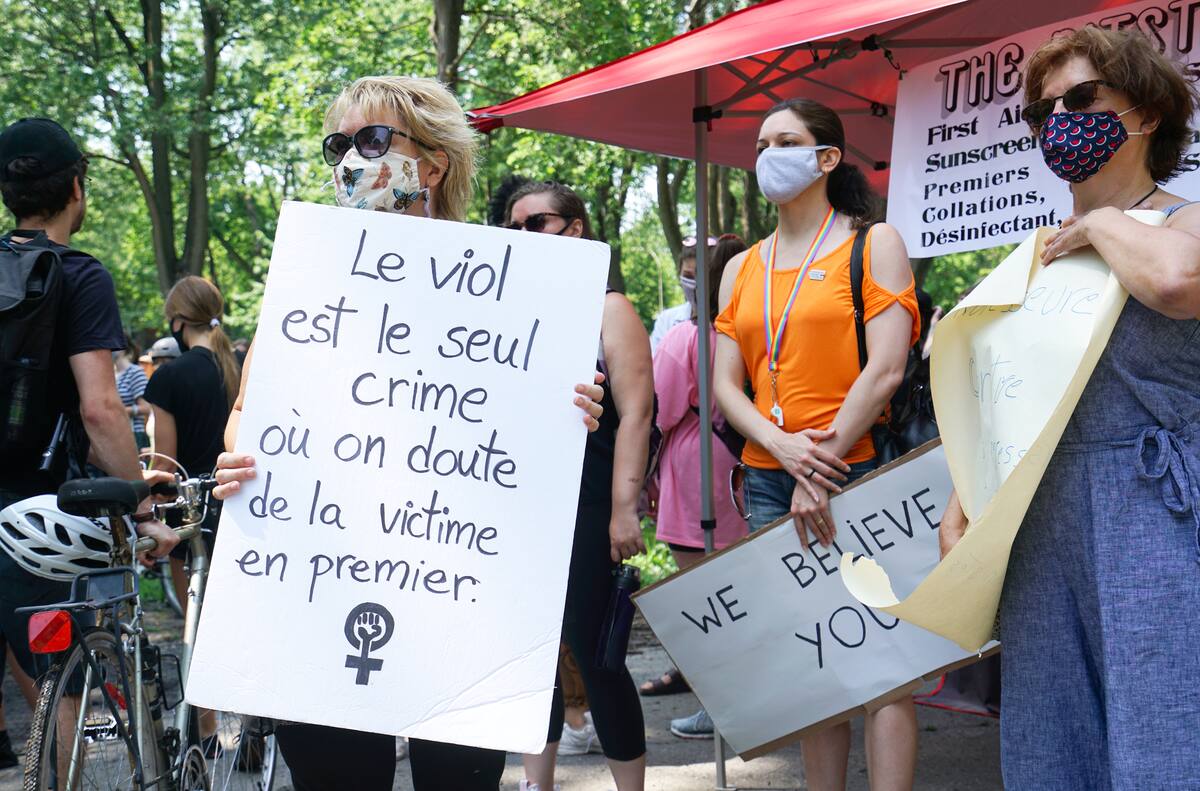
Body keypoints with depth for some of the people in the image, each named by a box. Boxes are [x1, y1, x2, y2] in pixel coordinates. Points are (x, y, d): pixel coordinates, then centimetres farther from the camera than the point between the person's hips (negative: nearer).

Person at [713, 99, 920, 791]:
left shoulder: (874, 244, 3)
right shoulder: (742, 268, 16)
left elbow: (885, 370, -8)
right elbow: (725, 383, 9)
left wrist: (821, 472, -11)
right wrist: (784, 448, -9)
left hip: (853, 473, -4)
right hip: (767, 480, 5)